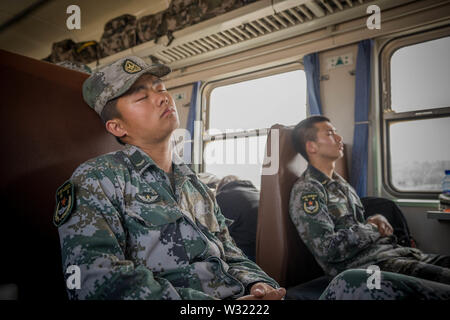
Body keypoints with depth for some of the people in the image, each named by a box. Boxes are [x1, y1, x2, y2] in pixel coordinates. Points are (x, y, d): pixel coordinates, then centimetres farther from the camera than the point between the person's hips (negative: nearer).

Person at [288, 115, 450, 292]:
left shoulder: (339, 182, 20)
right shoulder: (306, 191, -11)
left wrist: (375, 220, 5)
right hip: (362, 263, -9)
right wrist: (372, 229, -7)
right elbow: (327, 248, -19)